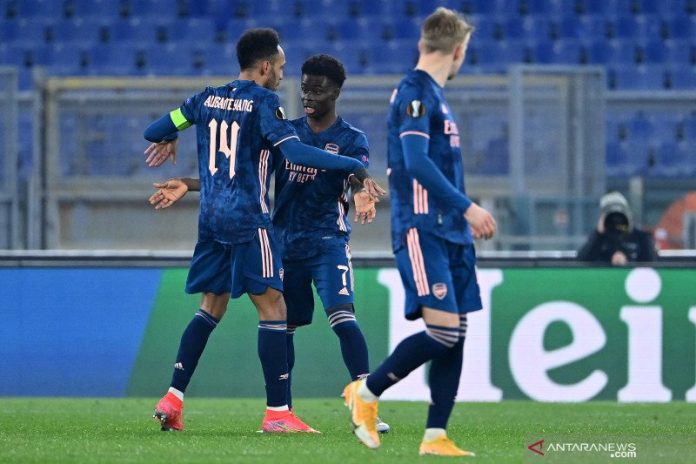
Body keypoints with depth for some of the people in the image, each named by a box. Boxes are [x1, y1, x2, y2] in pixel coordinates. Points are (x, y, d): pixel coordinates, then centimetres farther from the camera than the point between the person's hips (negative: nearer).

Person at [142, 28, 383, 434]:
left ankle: (173, 400, 11)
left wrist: (167, 139, 39)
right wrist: (355, 168, -18)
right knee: (273, 308, -4)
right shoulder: (264, 102, -10)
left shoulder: (208, 99, 9)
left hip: (211, 219, 7)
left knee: (211, 308, 16)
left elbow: (155, 131, 14)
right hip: (248, 220, -7)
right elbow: (294, 152, -22)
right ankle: (278, 413, -9)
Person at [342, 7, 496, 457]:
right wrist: (467, 207, -21)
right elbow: (416, 162, -21)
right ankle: (366, 391, 1)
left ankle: (436, 436, 4)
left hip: (449, 233, 10)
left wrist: (463, 214, 23)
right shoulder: (415, 92, -10)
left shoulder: (434, 95, 19)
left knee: (455, 334, 4)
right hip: (422, 231, -10)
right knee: (443, 329, -16)